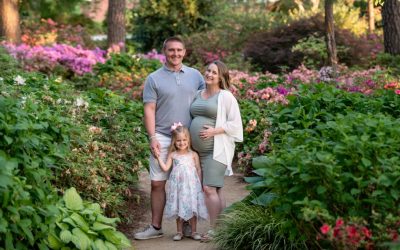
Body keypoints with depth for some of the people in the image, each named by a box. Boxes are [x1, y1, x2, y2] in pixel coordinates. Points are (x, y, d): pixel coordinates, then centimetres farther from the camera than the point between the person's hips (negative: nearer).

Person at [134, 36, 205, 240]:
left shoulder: (195, 75, 7)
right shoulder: (154, 78, 1)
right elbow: (149, 109, -3)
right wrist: (152, 137, -12)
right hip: (163, 138, -1)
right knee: (157, 183, 2)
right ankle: (156, 227, 12)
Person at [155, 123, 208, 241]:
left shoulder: (193, 155, 3)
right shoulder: (172, 155, 4)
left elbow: (199, 170, 6)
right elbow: (165, 168, -2)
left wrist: (199, 184, 4)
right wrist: (159, 158, -9)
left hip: (191, 185, 0)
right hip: (178, 186, 0)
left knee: (192, 208, 2)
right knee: (179, 209, 6)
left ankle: (194, 231, 14)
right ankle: (179, 231, 17)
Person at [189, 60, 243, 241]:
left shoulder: (225, 96, -5)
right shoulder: (198, 94, 15)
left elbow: (235, 123, -8)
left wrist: (214, 131, -18)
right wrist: (187, 137, 9)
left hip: (216, 150, -7)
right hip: (199, 150, 7)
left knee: (209, 188, -13)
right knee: (215, 189, 9)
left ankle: (214, 229, -6)